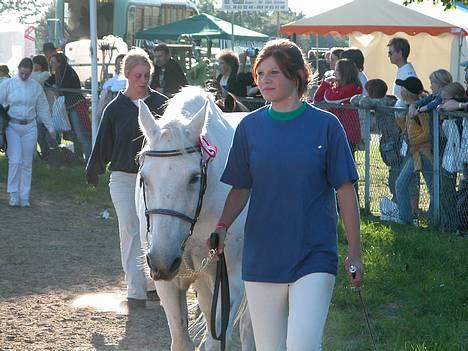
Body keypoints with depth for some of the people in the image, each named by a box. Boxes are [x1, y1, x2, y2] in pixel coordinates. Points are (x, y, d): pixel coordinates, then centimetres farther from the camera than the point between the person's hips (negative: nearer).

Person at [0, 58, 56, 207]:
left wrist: (50, 128, 17)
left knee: (27, 163, 3)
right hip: (13, 126, -2)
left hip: (29, 127, 2)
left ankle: (24, 196, 10)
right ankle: (13, 194, -1)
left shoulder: (36, 86, 4)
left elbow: (43, 108, 13)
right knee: (15, 161, -10)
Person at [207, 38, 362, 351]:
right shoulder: (250, 126, 4)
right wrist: (222, 227, -9)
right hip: (262, 255, 3)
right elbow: (241, 188, 9)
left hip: (314, 256, -3)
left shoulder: (325, 125, -3)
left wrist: (355, 253, -3)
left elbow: (345, 190, -1)